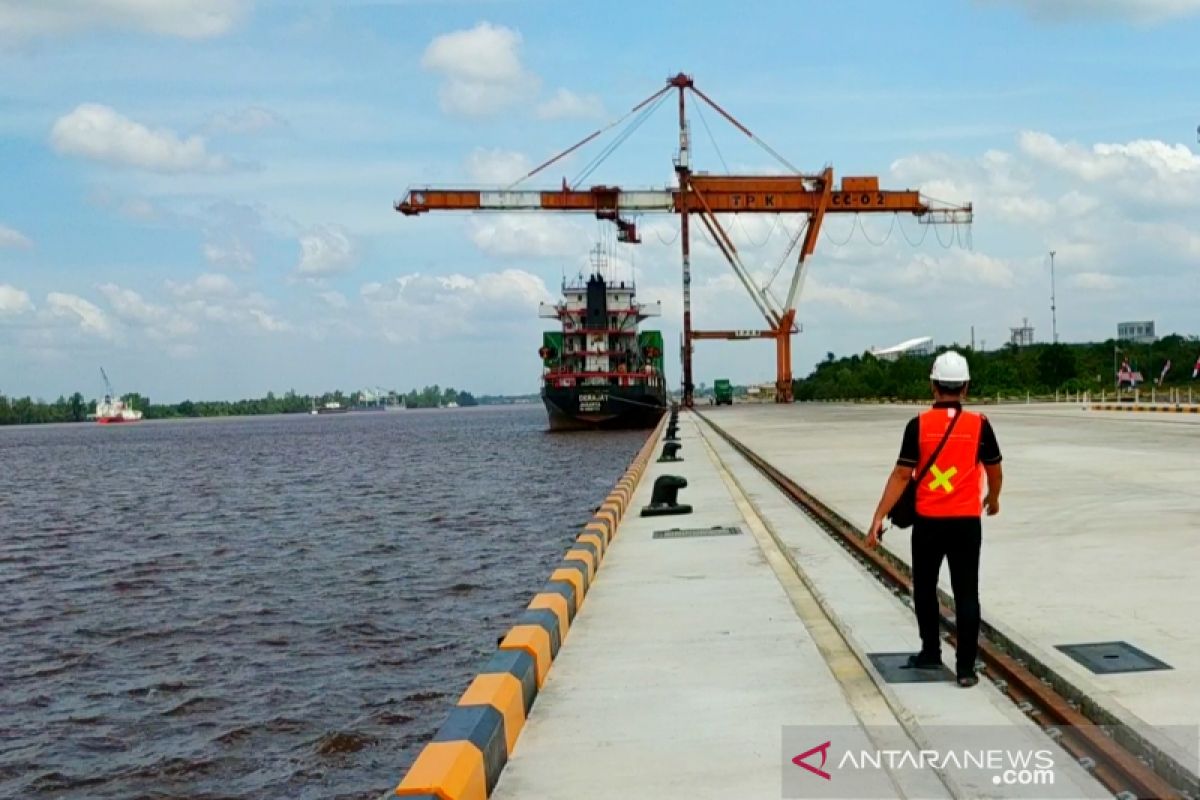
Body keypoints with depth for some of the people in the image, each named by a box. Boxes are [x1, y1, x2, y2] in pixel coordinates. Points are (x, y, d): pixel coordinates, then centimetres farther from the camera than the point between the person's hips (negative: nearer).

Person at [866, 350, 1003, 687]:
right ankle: (965, 667, 3)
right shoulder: (979, 424, -4)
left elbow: (901, 475, -10)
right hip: (967, 522, 1)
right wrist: (993, 499, 29)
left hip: (928, 521, 0)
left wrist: (878, 518, -7)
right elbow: (995, 471, 8)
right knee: (966, 594, 4)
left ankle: (931, 653, 28)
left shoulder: (919, 424, -8)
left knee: (924, 588, 18)